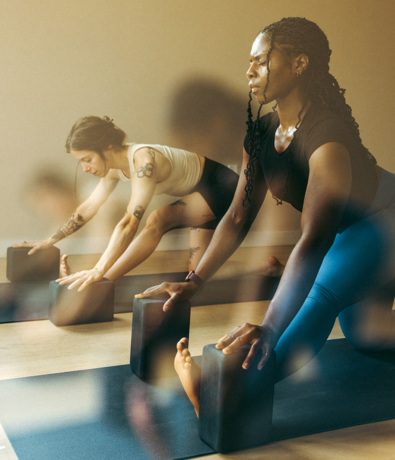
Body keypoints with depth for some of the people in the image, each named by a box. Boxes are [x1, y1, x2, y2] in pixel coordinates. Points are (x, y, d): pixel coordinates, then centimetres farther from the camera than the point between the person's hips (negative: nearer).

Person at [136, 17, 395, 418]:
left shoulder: (327, 137, -38)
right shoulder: (261, 134, -13)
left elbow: (313, 240, -46)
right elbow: (239, 216, -10)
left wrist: (269, 328, -53)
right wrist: (194, 281, -17)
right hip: (345, 229, 8)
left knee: (324, 296, -30)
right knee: (362, 335, 22)